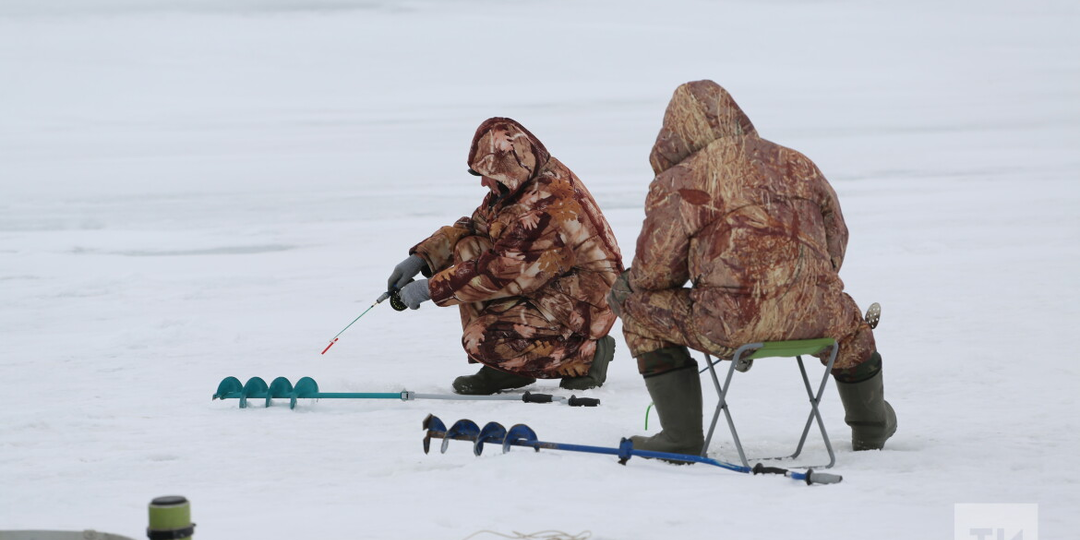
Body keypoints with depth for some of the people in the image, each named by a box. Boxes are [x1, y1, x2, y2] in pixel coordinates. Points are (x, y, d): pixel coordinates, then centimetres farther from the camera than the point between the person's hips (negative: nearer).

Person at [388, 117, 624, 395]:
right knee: (468, 250, 0)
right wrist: (420, 258, -1)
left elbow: (501, 274, -26)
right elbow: (472, 226, 12)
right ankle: (503, 369, 4)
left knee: (483, 339, -20)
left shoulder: (547, 209, -29)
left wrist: (432, 289, -19)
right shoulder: (522, 183, 1)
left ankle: (586, 354, -3)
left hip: (580, 305, -10)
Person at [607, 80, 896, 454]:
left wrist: (626, 284, 23)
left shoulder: (677, 183, 0)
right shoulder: (796, 164, 15)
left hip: (728, 325, -5)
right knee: (847, 318, 39)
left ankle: (682, 436, 15)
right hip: (812, 318, 5)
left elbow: (653, 271, 0)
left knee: (638, 305, 17)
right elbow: (835, 241, 22)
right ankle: (871, 428, 56)